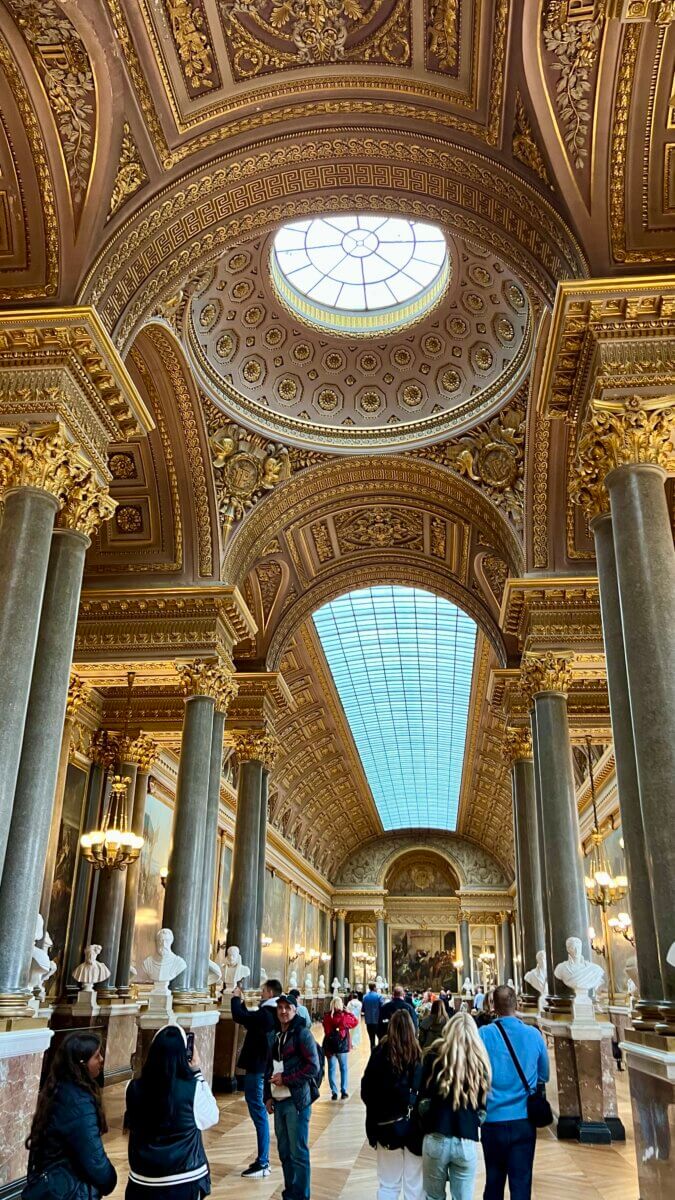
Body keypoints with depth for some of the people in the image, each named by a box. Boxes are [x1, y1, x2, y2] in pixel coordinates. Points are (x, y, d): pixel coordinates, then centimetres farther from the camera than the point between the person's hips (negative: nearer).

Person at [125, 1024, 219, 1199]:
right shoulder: (192, 1089, -19)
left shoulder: (135, 1088, -12)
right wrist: (196, 1072, -2)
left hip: (144, 1179, 2)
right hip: (185, 1178, -2)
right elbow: (211, 1118, 0)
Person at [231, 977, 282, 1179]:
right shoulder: (272, 1013, 10)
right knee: (260, 1113, 16)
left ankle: (262, 1164, -2)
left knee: (258, 1112, -5)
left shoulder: (266, 1014, -21)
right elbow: (249, 1021, 21)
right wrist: (241, 1002, 15)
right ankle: (263, 1159, 23)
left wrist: (235, 999, -10)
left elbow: (239, 1017, -26)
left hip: (257, 1068, -10)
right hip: (263, 1066, 10)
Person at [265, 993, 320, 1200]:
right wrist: (268, 1096, 12)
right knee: (284, 1151, 13)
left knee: (298, 1151, -3)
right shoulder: (274, 1037, 14)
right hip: (279, 1101, 7)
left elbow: (313, 1066, -12)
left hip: (297, 1100, -7)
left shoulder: (302, 1034, -7)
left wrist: (286, 1078, -14)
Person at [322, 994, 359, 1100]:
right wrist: (348, 1012, 7)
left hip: (329, 1045, 2)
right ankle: (344, 1092, 10)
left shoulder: (327, 1017, -4)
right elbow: (355, 1022, 4)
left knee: (332, 1069, 9)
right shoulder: (344, 1016, -11)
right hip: (342, 1045, -2)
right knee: (344, 1069, 11)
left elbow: (326, 1031, 5)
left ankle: (334, 1092, 8)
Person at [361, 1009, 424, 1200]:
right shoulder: (420, 1055, -12)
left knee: (388, 1185, 17)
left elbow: (366, 1090, -4)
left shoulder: (380, 1052, -10)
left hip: (387, 1124, 1)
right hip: (415, 1125, -1)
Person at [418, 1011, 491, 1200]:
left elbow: (423, 1100, 1)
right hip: (467, 1142, 1)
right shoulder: (480, 1061, 1)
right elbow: (483, 1108, 7)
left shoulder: (436, 1055, -4)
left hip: (436, 1139, -1)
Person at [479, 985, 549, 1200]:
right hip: (524, 1120, 1)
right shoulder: (534, 1035, -6)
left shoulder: (483, 1035, -11)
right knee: (521, 1182, 8)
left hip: (493, 1120, 0)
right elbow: (543, 1076, 8)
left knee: (494, 1181, 16)